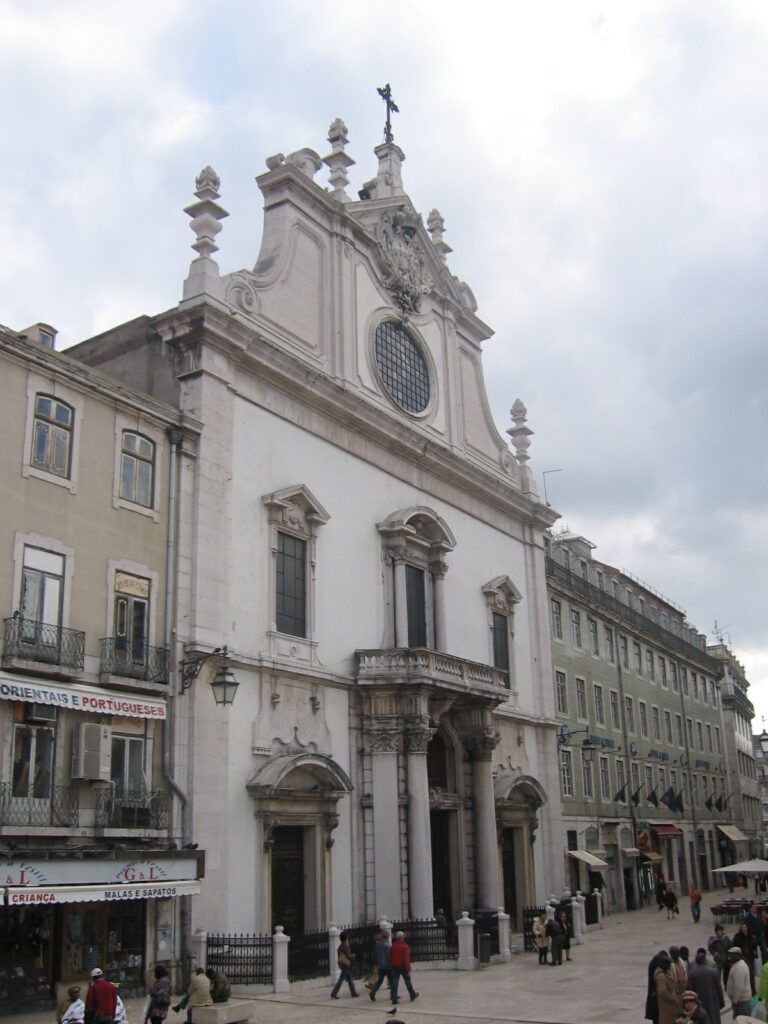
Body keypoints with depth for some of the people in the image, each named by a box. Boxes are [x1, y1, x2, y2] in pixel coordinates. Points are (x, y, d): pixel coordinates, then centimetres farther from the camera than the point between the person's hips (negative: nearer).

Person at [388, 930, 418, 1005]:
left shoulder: (393, 946, 3)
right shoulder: (405, 947, -12)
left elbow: (390, 957, 7)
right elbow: (407, 959, -17)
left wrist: (391, 967, 15)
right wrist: (408, 969, -14)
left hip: (394, 967, 4)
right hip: (403, 967, -4)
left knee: (394, 983, 4)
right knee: (408, 982, 13)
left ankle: (394, 1000, 0)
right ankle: (413, 995, 29)